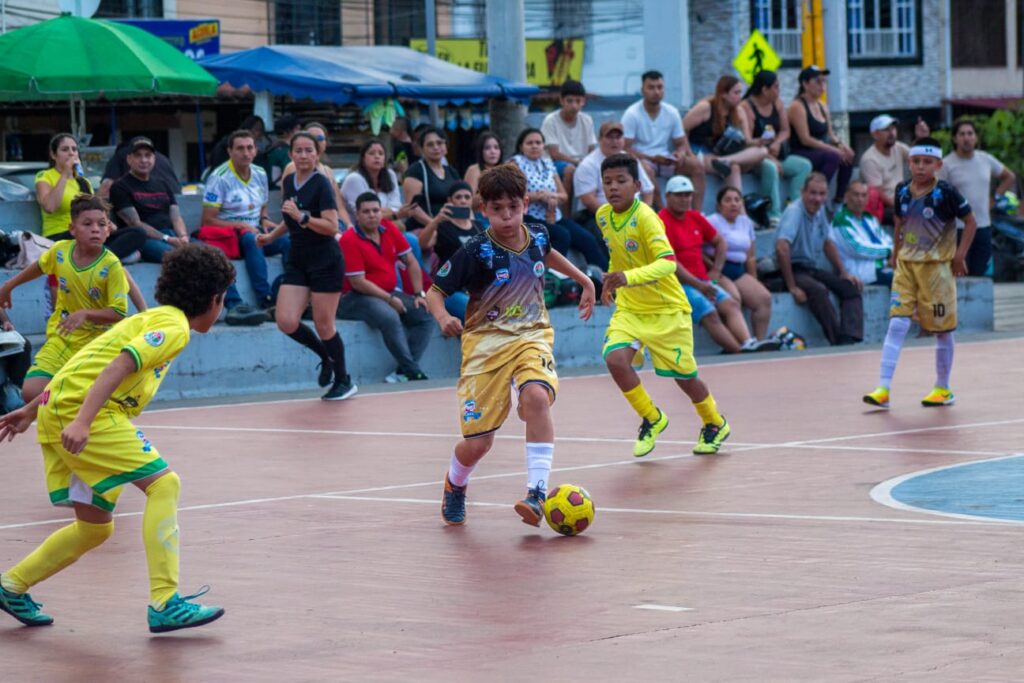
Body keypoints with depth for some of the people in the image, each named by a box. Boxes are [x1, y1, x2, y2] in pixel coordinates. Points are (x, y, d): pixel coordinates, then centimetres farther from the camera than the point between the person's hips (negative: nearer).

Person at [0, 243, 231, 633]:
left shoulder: (153, 319, 24)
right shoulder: (174, 327, -6)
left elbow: (79, 368, 26)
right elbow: (118, 367, -21)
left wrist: (31, 411, 29)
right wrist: (82, 421, -32)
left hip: (60, 411, 10)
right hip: (81, 413, -10)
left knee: (96, 527, 14)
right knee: (163, 483, -13)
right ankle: (164, 604, -18)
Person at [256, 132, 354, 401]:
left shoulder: (322, 183, -12)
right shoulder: (288, 182, 9)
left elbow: (332, 227, -20)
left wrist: (302, 217, -28)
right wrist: (271, 236, 19)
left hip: (325, 260, -6)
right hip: (297, 260, 6)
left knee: (324, 325, -3)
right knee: (286, 321, -8)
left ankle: (343, 381, 16)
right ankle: (325, 355, 18)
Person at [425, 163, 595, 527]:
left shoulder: (537, 234, -1)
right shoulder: (475, 251, -15)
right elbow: (434, 292, -9)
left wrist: (583, 280, 29)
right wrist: (443, 317, -30)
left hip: (532, 336, 2)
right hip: (486, 341, -2)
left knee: (536, 396, -32)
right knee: (477, 444, -3)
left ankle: (538, 491, -29)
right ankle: (454, 486, 33)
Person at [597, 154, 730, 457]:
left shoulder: (645, 218, -24)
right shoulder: (603, 216, -3)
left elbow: (667, 262, -37)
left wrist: (629, 277, -50)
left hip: (667, 309, -5)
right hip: (629, 308, 5)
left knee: (683, 376, 7)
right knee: (615, 359, -21)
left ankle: (715, 424, 38)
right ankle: (652, 419, 3)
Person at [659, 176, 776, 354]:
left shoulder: (695, 217, 16)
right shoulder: (662, 221, -9)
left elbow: (720, 242, 28)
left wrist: (715, 271, 12)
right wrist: (697, 284, -16)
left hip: (702, 282, 8)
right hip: (679, 284, -8)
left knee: (731, 305, -16)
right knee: (710, 314, -26)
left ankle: (749, 344, -36)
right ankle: (740, 352, -35)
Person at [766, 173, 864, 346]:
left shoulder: (820, 211, 7)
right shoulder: (795, 211, -19)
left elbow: (828, 243, 21)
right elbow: (781, 249, -30)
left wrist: (843, 273, 15)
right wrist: (792, 287, -30)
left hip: (813, 269, 9)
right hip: (792, 270, -9)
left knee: (851, 287, -7)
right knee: (818, 290, -35)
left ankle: (850, 340, -22)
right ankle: (837, 341, -31)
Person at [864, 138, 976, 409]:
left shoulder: (945, 193, -11)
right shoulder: (902, 192, 3)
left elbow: (970, 222, -4)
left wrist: (960, 255, -8)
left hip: (937, 266, -4)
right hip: (906, 265, 4)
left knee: (942, 330, 7)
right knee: (897, 324, -7)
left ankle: (943, 389, 21)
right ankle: (883, 389, -11)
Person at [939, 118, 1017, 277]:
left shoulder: (986, 160, 7)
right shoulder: (946, 164, -7)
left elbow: (1009, 177, 24)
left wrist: (995, 198, 11)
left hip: (984, 226, 5)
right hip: (958, 228, -5)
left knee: (980, 274, 8)